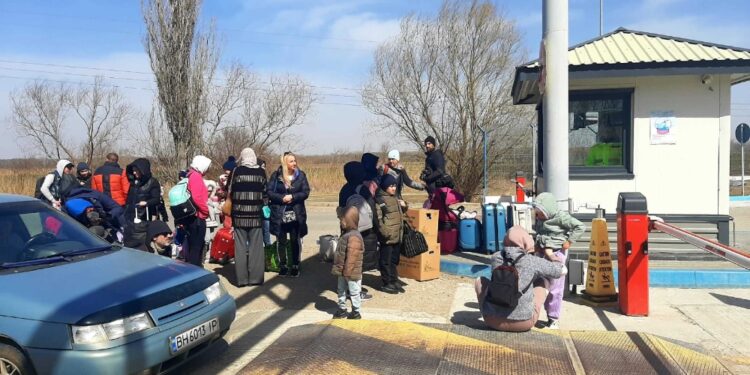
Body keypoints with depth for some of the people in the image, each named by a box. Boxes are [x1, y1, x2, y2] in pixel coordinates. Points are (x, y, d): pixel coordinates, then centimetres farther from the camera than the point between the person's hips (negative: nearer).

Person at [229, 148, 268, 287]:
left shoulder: (236, 171, -2)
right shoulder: (261, 171, 2)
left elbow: (229, 191, 6)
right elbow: (265, 193, 8)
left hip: (239, 214, -1)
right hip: (256, 214, 1)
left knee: (240, 247, 5)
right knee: (256, 246, 7)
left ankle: (242, 278, 7)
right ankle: (256, 277, 10)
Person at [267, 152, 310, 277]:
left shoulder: (301, 175, 1)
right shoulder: (276, 175, -1)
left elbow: (306, 192, -4)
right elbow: (269, 192, -6)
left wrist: (292, 197, -17)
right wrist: (282, 198, -19)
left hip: (296, 214, 0)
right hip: (279, 214, 0)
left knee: (295, 241, 4)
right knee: (281, 241, 8)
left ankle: (295, 266, 17)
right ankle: (283, 265, 21)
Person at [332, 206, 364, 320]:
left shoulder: (354, 237, -25)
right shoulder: (346, 234, 8)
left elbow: (352, 256, -26)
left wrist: (347, 271, -23)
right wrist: (338, 268, 18)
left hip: (351, 272, -10)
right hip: (343, 272, 10)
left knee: (354, 292, 5)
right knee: (341, 290, 20)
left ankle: (357, 312, 17)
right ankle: (342, 309, 34)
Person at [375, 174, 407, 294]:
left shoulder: (395, 198, 15)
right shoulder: (379, 200, -12)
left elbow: (399, 214, 29)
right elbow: (378, 219, -18)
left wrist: (403, 206, 8)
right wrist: (385, 232, -24)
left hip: (397, 235, 8)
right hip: (387, 237, -8)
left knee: (395, 260, 16)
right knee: (386, 261, 2)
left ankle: (394, 281, 26)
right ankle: (387, 283, 10)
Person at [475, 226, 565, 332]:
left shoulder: (496, 257, -3)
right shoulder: (532, 261, -10)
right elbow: (557, 271, 6)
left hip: (493, 320, 1)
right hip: (523, 323, -1)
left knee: (480, 280, 25)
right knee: (540, 282, 21)